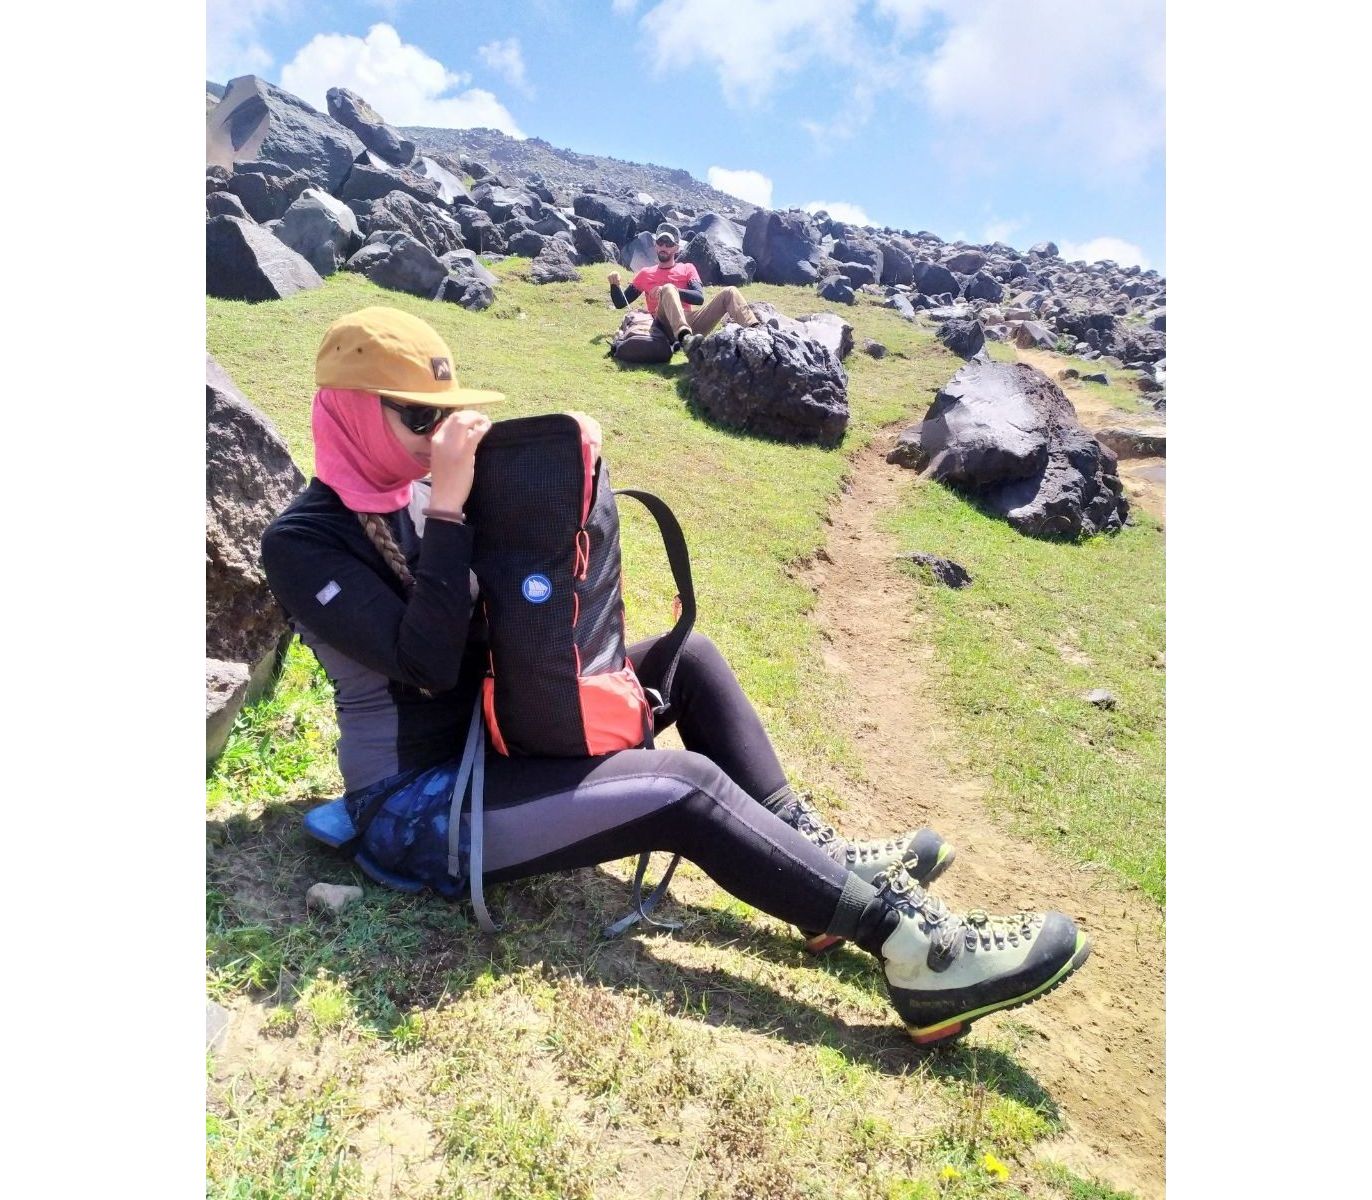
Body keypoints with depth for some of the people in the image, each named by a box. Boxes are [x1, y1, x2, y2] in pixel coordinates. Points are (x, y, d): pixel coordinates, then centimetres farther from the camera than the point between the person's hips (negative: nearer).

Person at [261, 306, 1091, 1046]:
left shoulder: (419, 488, 5)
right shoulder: (303, 543, -16)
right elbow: (429, 665, -27)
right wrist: (448, 507, -29)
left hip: (495, 732, 8)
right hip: (421, 805, -8)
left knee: (688, 657, -1)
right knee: (688, 787, -23)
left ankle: (817, 855, -2)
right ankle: (914, 947, -17)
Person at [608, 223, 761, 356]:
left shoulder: (687, 268, 20)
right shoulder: (646, 274, 20)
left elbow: (699, 297, 2)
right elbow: (620, 303, 18)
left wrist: (673, 291, -11)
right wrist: (614, 284, -2)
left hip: (692, 322, 2)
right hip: (667, 325, -2)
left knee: (729, 292, -11)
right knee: (668, 289, -32)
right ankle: (685, 339, -58)